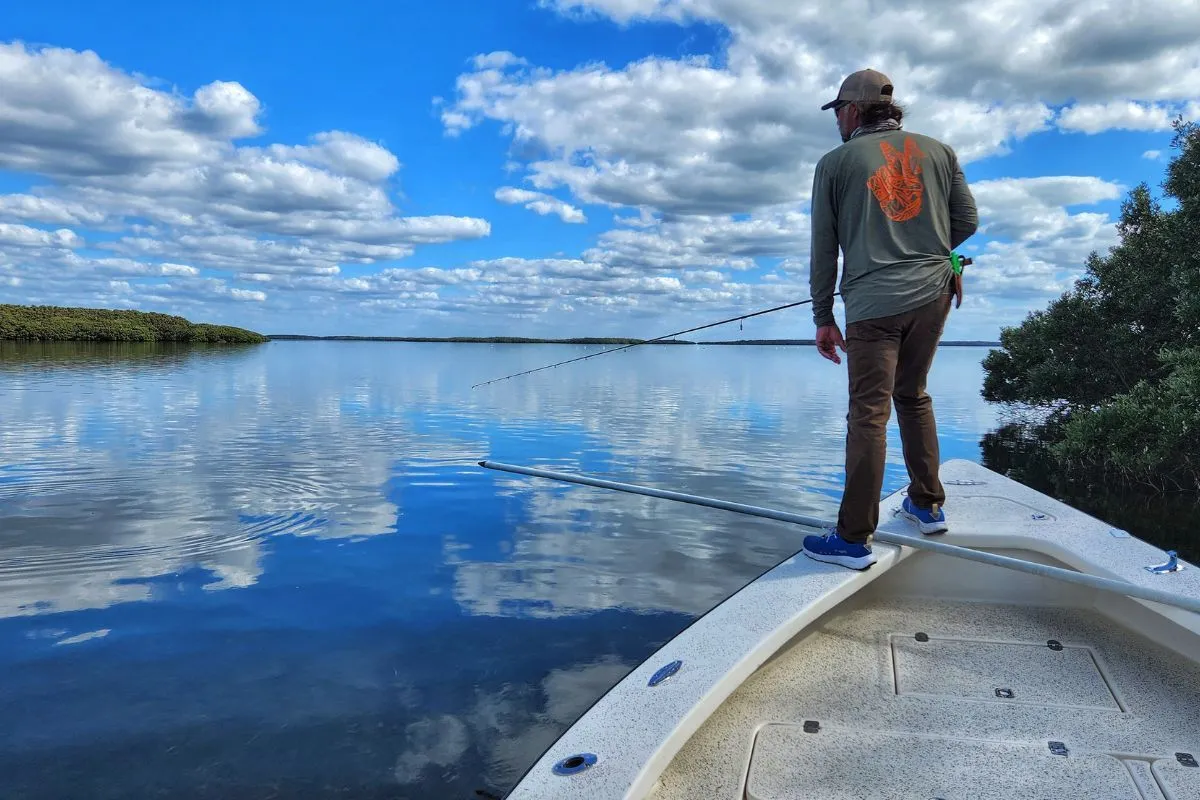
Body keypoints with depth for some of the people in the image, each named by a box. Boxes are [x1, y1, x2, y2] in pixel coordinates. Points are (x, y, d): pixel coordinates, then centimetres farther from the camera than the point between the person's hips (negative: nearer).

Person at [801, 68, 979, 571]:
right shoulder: (939, 151, 12)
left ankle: (854, 539, -1)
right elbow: (967, 222, 13)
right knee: (913, 397, 20)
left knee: (868, 415, -5)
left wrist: (822, 317, 8)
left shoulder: (835, 162, 3)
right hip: (934, 294, 5)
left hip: (873, 304, -4)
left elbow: (823, 248, 3)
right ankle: (928, 505, 28)